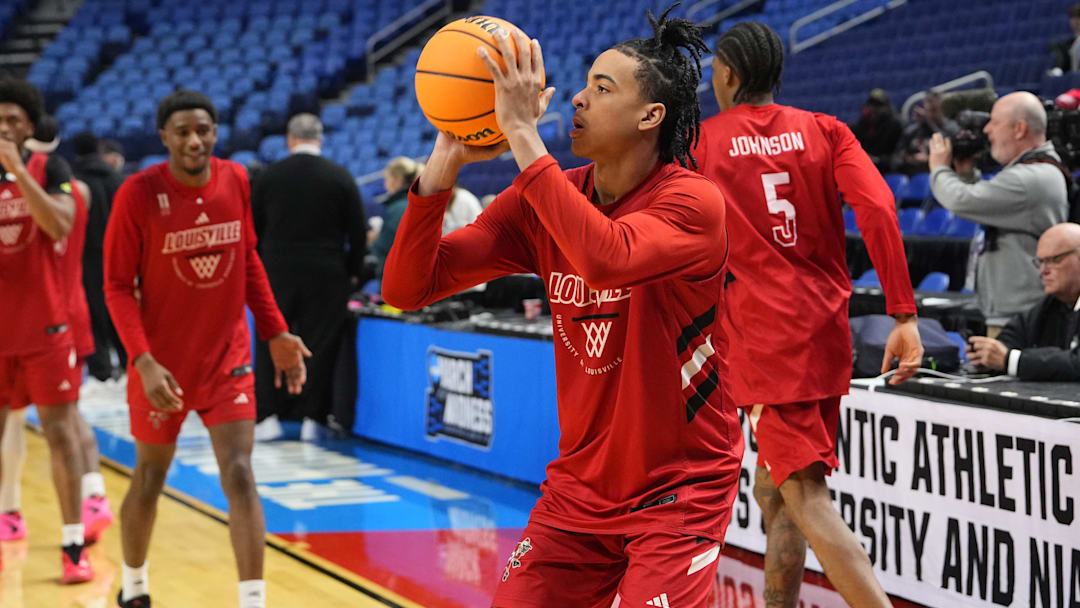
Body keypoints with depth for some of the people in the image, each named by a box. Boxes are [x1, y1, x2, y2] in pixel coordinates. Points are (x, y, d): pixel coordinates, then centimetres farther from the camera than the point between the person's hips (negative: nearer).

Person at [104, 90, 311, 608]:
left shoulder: (235, 181, -3)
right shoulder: (138, 194, -15)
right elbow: (118, 286, -12)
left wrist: (276, 334, 5)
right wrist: (144, 361, -23)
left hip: (227, 358, 2)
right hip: (162, 364, -2)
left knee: (239, 476, -9)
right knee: (149, 479, 13)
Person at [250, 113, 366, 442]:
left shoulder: (269, 175, 1)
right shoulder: (341, 177, -2)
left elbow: (254, 229, 6)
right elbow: (358, 231, 0)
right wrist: (354, 273, 10)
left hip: (277, 273, 1)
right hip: (327, 276, 0)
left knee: (270, 345, 8)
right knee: (319, 348, 4)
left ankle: (268, 416, 5)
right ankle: (311, 418, 4)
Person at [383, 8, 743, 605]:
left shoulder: (692, 201, -17)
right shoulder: (539, 201, -1)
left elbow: (607, 258, -39)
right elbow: (405, 288, -7)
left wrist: (522, 132, -34)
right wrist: (446, 160, -18)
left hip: (681, 492, -5)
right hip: (578, 487, 5)